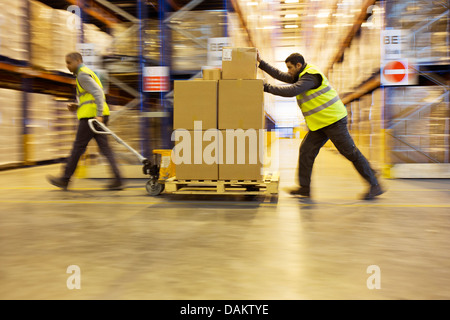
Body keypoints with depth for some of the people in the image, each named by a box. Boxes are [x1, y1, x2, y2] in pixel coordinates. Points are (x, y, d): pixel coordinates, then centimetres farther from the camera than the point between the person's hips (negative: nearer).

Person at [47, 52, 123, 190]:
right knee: (105, 148, 4)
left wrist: (99, 114, -26)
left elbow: (98, 93, -19)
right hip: (99, 116, 9)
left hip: (91, 116, -9)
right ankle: (118, 180, -2)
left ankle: (65, 179, 9)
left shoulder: (83, 75, -6)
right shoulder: (88, 73, 26)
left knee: (78, 147, 0)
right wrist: (77, 107, 17)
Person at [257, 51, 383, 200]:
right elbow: (280, 75, 18)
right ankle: (305, 187, 10)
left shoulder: (311, 76, -17)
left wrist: (267, 87, -22)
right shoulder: (302, 75, 15)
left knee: (351, 153, -5)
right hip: (320, 124, 10)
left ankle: (374, 186, 4)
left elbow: (291, 91, -28)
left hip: (333, 120, -10)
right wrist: (261, 62, 15)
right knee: (306, 150, 4)